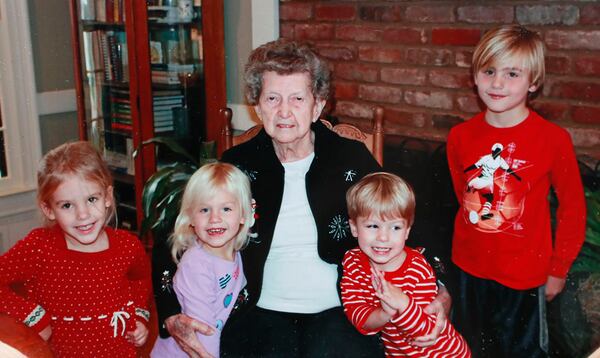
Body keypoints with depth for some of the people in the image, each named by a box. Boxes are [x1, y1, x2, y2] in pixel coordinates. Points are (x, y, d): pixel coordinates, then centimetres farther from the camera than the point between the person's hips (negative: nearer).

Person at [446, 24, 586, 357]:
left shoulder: (554, 139, -16)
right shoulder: (460, 136, -5)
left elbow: (573, 208, -7)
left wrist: (558, 270, -3)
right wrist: (473, 242, 14)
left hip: (525, 274, -3)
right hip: (470, 268, 4)